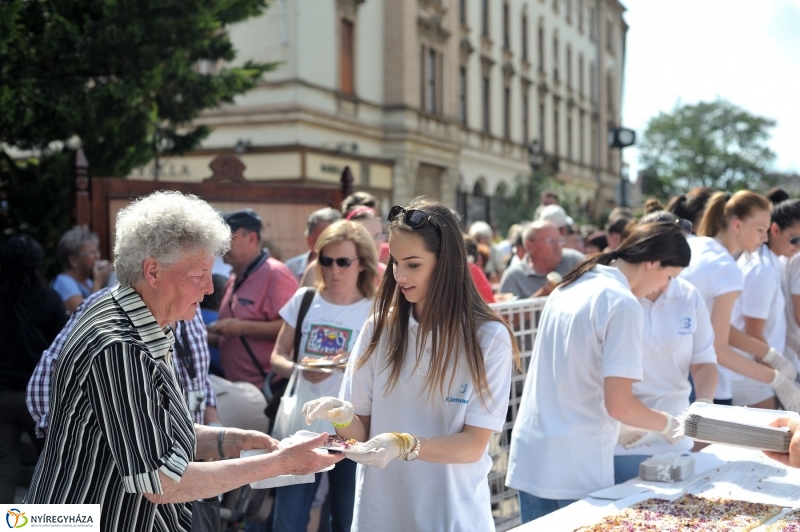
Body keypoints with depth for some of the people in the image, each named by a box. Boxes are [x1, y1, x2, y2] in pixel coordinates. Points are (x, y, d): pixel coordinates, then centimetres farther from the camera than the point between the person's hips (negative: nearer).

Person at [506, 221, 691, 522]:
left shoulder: (569, 287, 12)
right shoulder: (622, 304, -13)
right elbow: (618, 404, -16)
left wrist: (615, 426, 28)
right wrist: (666, 424, 2)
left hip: (529, 456, 8)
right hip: (575, 469, -8)